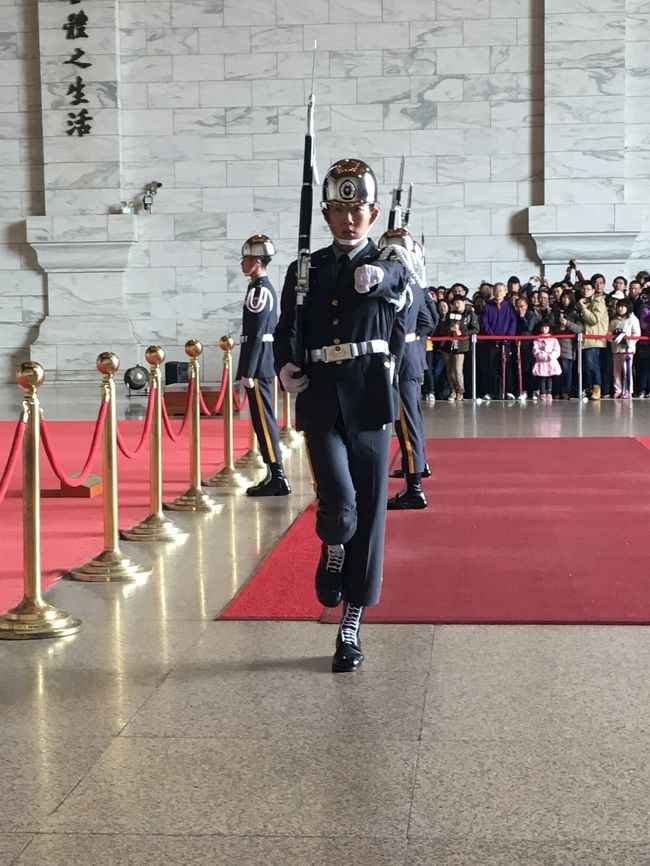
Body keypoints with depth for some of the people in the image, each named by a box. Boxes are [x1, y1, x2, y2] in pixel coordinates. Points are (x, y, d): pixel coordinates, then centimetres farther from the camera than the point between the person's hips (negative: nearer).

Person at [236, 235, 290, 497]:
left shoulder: (259, 290, -14)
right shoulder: (266, 287, 16)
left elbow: (255, 335, -19)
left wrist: (247, 372, -19)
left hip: (258, 365, -10)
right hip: (265, 364, 10)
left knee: (263, 421, -7)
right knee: (264, 421, 12)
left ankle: (277, 478, -5)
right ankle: (274, 476, 17)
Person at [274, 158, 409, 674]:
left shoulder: (387, 268, 5)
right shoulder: (305, 271, 11)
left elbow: (401, 288, -19)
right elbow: (287, 332, 14)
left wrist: (377, 276, -41)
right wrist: (286, 368, -6)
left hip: (369, 403, 0)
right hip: (320, 404, 1)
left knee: (368, 514, 2)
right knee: (339, 502, -18)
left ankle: (352, 627, 13)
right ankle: (332, 555, 19)